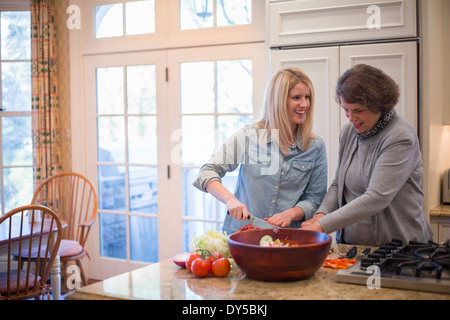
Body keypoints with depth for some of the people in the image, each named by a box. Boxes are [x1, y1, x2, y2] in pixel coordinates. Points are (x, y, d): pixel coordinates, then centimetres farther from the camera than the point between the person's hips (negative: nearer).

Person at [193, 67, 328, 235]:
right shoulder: (248, 136, 1)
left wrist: (291, 213, -10)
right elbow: (208, 172, -2)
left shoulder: (316, 147, 6)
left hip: (286, 239, 2)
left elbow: (315, 198, 10)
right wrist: (230, 200, -19)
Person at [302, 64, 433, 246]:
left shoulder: (401, 138, -12)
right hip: (348, 243, 6)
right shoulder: (348, 132, 9)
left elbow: (376, 198, -20)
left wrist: (323, 226, -22)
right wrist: (322, 214, -4)